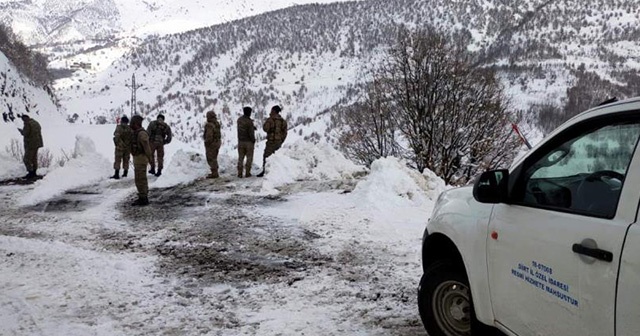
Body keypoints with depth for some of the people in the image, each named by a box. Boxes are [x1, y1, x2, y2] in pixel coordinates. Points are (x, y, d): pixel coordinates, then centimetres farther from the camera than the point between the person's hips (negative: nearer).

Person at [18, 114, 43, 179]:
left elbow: (25, 134, -20)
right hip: (37, 144, 9)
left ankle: (31, 174, -4)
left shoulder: (27, 124, -14)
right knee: (34, 158, 15)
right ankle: (34, 173, 19)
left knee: (27, 159, -3)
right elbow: (39, 132, 16)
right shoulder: (36, 123, 13)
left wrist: (21, 131, 0)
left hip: (31, 144, -9)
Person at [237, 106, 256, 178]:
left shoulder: (239, 120, 1)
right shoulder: (249, 121, -18)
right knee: (249, 158, 7)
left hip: (240, 141, 5)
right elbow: (251, 133, -19)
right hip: (249, 142, -5)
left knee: (240, 158, 10)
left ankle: (240, 173, 8)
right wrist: (253, 140, -2)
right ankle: (247, 173, 5)